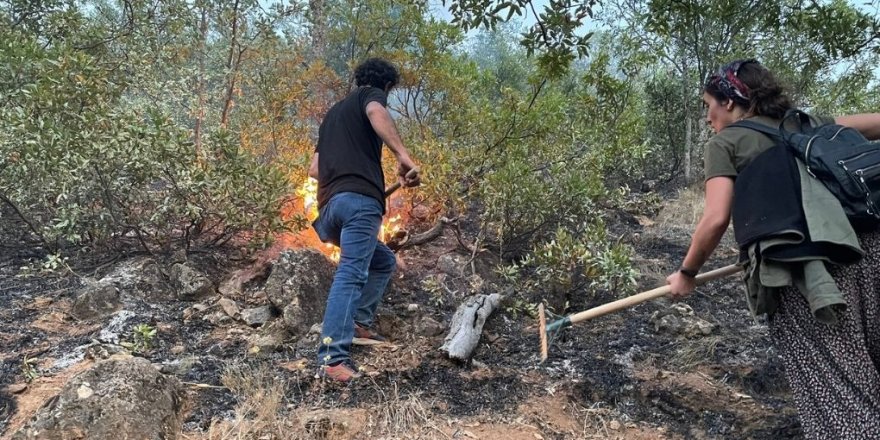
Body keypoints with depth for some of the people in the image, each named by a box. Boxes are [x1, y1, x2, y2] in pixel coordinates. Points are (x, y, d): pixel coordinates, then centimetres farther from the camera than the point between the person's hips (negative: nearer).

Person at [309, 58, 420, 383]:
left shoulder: (333, 113, 34)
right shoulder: (371, 94, 13)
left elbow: (314, 169, 31)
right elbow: (376, 113, -15)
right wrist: (403, 156, -25)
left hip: (330, 205, 8)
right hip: (359, 200, -8)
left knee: (384, 262, 23)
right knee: (351, 273, -18)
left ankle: (358, 324, 14)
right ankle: (332, 356, -28)